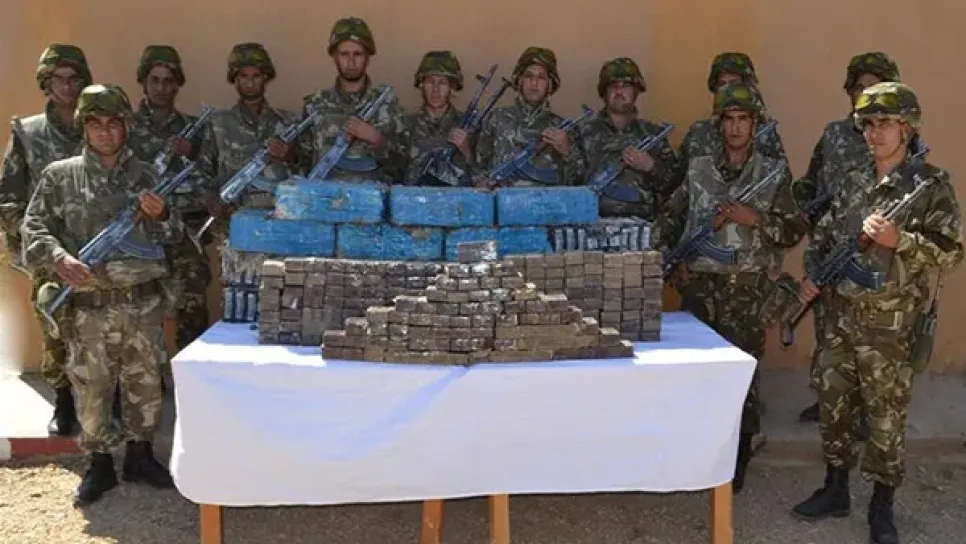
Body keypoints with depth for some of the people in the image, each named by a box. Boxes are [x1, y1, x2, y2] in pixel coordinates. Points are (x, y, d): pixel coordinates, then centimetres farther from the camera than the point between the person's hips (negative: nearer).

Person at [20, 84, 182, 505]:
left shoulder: (145, 176, 7)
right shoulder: (59, 175, 3)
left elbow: (173, 237, 8)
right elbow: (33, 228, -1)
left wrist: (161, 216, -14)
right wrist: (57, 257, -20)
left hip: (143, 300, 2)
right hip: (89, 305, -2)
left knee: (145, 383, 10)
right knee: (91, 388, 5)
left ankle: (140, 456, 27)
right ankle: (99, 465, 22)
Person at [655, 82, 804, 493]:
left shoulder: (773, 173, 2)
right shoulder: (698, 167, 7)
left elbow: (793, 232, -1)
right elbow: (669, 219, 15)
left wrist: (751, 217, -15)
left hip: (747, 289, -2)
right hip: (699, 285, 2)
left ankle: (738, 458, 15)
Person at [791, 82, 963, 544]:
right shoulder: (850, 183, 9)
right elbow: (824, 237, 16)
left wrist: (898, 239, -24)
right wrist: (812, 277, 2)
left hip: (889, 324, -5)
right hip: (840, 316, 5)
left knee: (886, 416, 4)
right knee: (833, 405, 13)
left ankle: (882, 507, 20)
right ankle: (835, 490, 29)